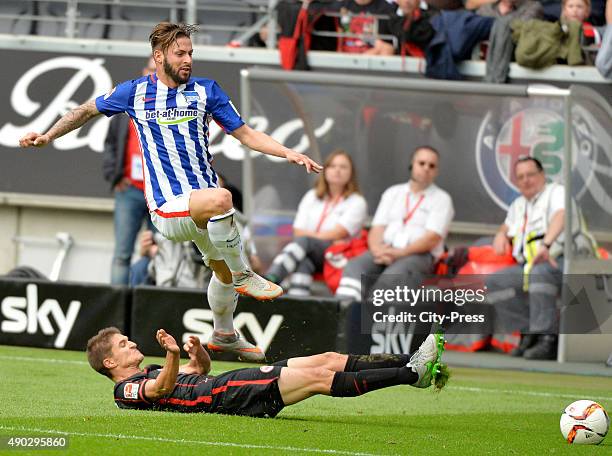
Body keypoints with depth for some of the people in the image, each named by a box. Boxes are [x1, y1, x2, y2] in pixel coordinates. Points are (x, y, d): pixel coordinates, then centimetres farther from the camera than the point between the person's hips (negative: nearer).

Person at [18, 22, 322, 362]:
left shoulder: (206, 91, 6)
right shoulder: (135, 92, 3)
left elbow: (246, 134, 9)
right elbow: (88, 111, 20)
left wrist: (289, 154, -4)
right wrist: (48, 136, 14)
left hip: (203, 202, 4)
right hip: (167, 206, -4)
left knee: (223, 270, 15)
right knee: (220, 198, -35)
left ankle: (224, 334, 44)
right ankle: (243, 276, -17)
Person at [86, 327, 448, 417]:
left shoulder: (149, 371, 27)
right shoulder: (129, 390, -2)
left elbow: (201, 370, 35)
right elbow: (163, 388, -24)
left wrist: (197, 350, 14)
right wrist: (173, 356, -41)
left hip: (245, 382, 10)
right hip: (230, 398, -10)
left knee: (328, 360, -1)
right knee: (321, 377, -18)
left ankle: (411, 365, -6)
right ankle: (413, 374, -20)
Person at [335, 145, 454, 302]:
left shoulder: (442, 199, 9)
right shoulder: (392, 193, 23)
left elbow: (432, 239, -4)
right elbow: (377, 229, 14)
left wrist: (400, 252, -17)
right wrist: (378, 249, -10)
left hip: (419, 255, -4)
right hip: (386, 252, 4)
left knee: (394, 274, -37)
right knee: (355, 266, -27)